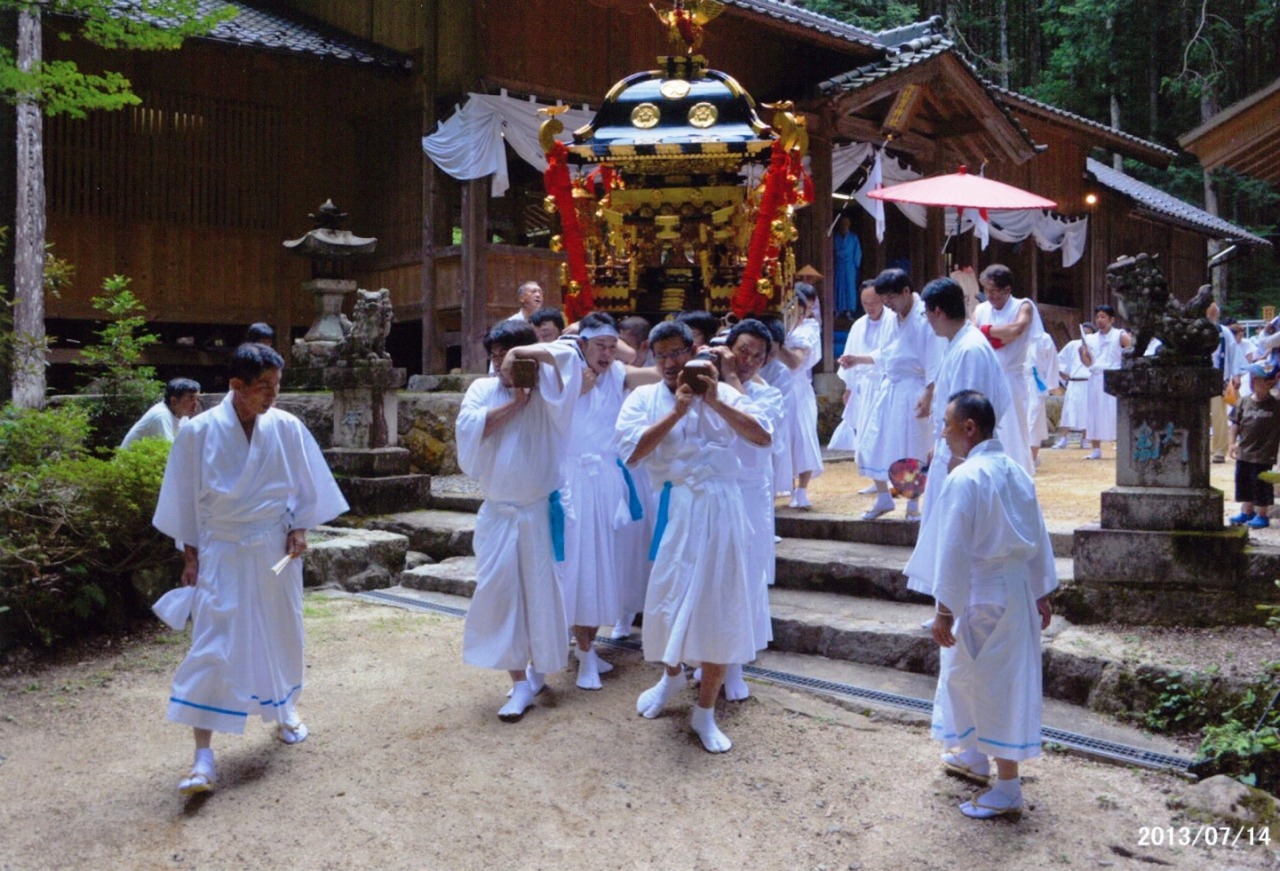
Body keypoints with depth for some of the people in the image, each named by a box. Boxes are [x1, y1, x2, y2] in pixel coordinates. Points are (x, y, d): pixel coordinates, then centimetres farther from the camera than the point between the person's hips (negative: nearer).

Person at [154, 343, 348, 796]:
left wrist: (299, 528, -4)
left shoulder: (286, 427, -7)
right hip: (222, 553, -2)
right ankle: (203, 756, -3)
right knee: (213, 647, -7)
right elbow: (185, 498, -2)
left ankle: (285, 710, 42)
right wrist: (189, 555, 0)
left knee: (281, 634, 16)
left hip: (276, 550, 2)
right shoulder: (199, 432, -11)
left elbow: (307, 484, 6)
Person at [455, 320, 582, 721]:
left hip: (539, 510, -2)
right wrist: (513, 403, -13)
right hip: (497, 511, 2)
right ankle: (520, 683, 8)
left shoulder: (545, 390, -2)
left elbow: (567, 354, -20)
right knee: (500, 592, -1)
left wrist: (522, 351, -14)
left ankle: (537, 669, 28)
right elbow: (469, 427, -13)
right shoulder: (483, 388, 5)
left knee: (539, 590, 6)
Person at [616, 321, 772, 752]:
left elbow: (763, 437, -7)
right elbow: (632, 451, -12)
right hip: (676, 506, 0)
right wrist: (676, 412, -14)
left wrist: (715, 402, -14)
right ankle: (671, 674, 42)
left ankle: (705, 711, 16)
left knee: (719, 605, 2)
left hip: (721, 507, 0)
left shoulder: (722, 393, 5)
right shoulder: (644, 397, 4)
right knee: (669, 594, 10)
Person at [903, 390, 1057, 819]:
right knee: (964, 672, 22)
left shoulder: (965, 478, -20)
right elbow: (1038, 537, 12)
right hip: (1017, 587, 8)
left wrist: (944, 611, -14)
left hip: (983, 594, -8)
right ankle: (974, 755, 38)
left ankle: (1007, 788, 11)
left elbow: (954, 550, -19)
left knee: (996, 684, 1)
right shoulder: (1015, 471, 6)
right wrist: (1042, 593, 20)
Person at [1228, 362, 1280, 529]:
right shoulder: (1244, 401, 2)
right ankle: (1247, 512, 28)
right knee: (1243, 482, 13)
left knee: (1261, 484, 2)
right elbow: (1236, 423, 7)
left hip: (1263, 455, -5)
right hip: (1244, 453, 5)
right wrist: (1233, 442, 4)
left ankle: (1262, 515, 16)